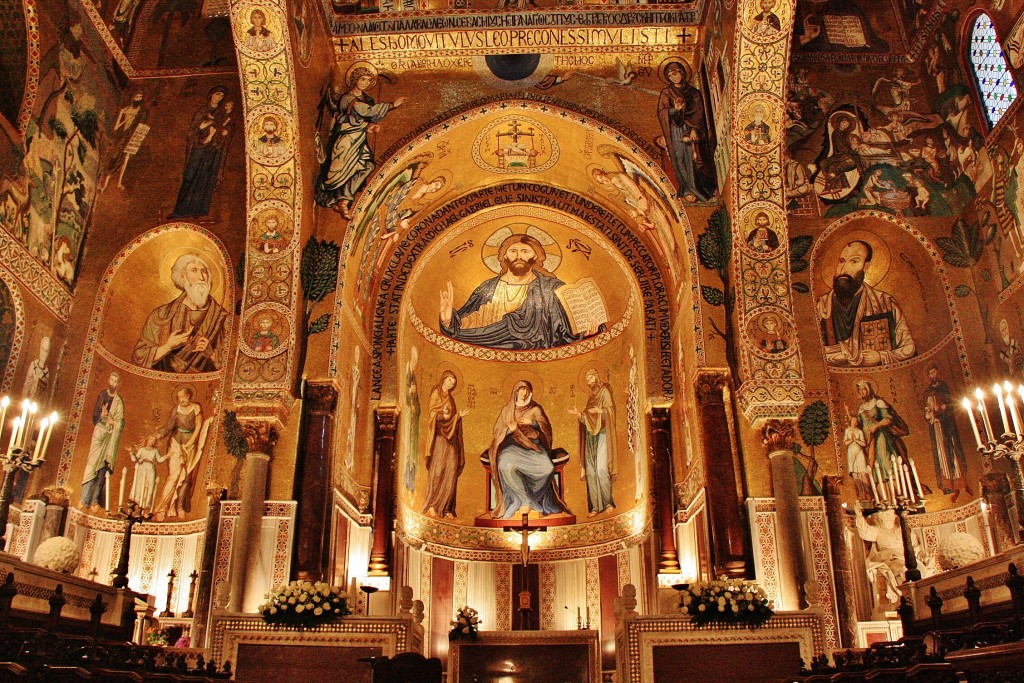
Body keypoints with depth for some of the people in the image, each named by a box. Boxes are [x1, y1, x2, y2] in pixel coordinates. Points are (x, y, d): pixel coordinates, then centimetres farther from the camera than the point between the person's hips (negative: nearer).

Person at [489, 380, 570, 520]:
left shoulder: (535, 409, 11)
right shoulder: (507, 409, 13)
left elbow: (547, 427, 4)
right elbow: (497, 430, 9)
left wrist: (532, 422, -13)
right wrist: (509, 429, -11)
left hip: (533, 445, 0)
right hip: (513, 445, 0)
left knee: (548, 468, -32)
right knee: (506, 466, -37)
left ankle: (528, 498, -12)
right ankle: (527, 501, -24)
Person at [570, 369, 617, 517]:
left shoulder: (605, 391, 1)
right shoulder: (591, 396, 19)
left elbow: (610, 411, -10)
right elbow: (587, 419, 15)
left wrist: (599, 411, -27)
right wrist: (578, 414, -1)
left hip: (602, 434, -7)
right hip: (590, 435, 7)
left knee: (601, 469, -15)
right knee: (590, 470, -1)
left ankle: (608, 503, -5)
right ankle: (596, 506, 0)